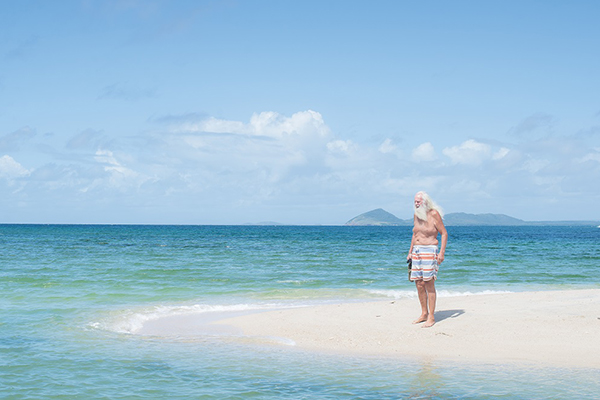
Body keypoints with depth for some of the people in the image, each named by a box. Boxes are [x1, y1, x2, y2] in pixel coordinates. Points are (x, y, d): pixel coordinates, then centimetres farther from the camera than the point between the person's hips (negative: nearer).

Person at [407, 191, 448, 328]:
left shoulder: (434, 214, -8)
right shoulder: (416, 214, 12)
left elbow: (444, 233, -6)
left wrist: (442, 252, -14)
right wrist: (410, 252, 20)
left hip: (429, 251, -7)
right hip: (417, 251, 7)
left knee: (429, 285, -7)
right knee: (419, 285, 6)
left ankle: (431, 317, -3)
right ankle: (424, 314, 17)